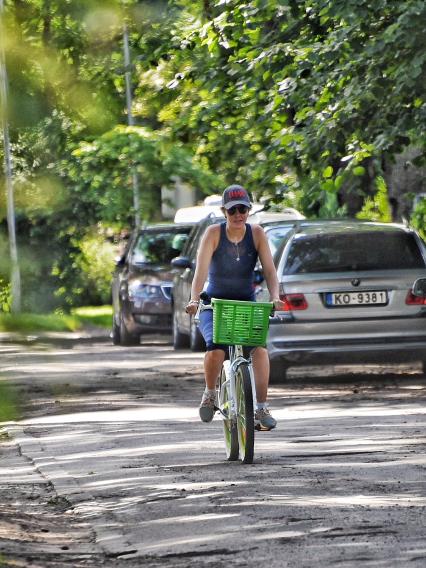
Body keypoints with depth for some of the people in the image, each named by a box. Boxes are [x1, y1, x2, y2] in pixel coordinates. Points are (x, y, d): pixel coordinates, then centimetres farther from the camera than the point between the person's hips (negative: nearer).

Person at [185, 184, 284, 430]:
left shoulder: (257, 234, -6)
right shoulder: (214, 233, -12)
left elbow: (270, 271, -11)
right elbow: (201, 270, -21)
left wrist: (275, 297, -30)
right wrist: (195, 299, -37)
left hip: (246, 303, 2)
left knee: (260, 346, -25)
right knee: (216, 348, -28)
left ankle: (262, 408, -17)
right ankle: (210, 393, 2)